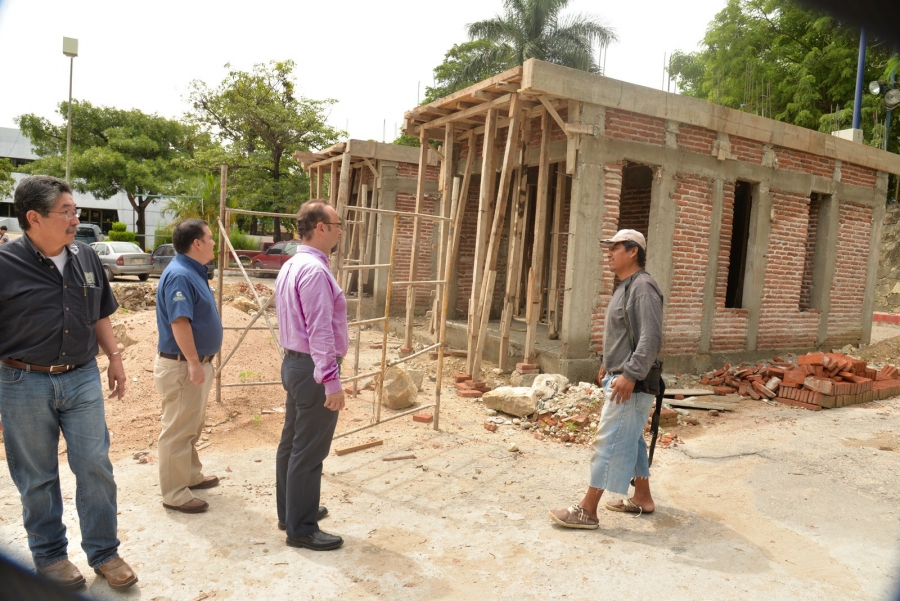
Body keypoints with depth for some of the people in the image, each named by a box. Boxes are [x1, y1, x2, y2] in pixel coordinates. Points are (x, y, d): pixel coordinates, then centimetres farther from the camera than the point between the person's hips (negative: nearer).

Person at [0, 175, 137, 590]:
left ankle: (104, 553, 22)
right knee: (37, 478, 12)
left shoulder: (86, 258, 4)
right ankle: (50, 556, 31)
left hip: (82, 379, 4)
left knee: (95, 467, 6)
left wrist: (114, 357, 13)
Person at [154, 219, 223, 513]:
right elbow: (179, 323, -28)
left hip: (196, 362, 10)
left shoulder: (194, 272, 11)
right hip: (182, 366, -10)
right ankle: (175, 494, 11)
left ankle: (192, 475, 37)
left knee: (192, 426, 22)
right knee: (178, 430, 0)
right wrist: (194, 363, -27)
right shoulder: (179, 275, -21)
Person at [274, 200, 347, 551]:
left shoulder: (290, 266, 13)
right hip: (313, 368, -11)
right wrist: (332, 382, -24)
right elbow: (320, 331, -25)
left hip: (293, 362, 11)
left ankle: (291, 512, 34)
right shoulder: (315, 271, -20)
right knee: (309, 453, -1)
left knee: (291, 443, 19)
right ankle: (301, 529, 11)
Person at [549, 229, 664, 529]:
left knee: (608, 443, -6)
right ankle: (642, 498, 31)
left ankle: (587, 510, 0)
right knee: (630, 441, 18)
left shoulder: (643, 287, -17)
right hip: (619, 377, 10)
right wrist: (608, 366, 21)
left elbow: (651, 338, -25)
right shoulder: (625, 287, 15)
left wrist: (630, 375, -27)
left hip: (631, 383, -10)